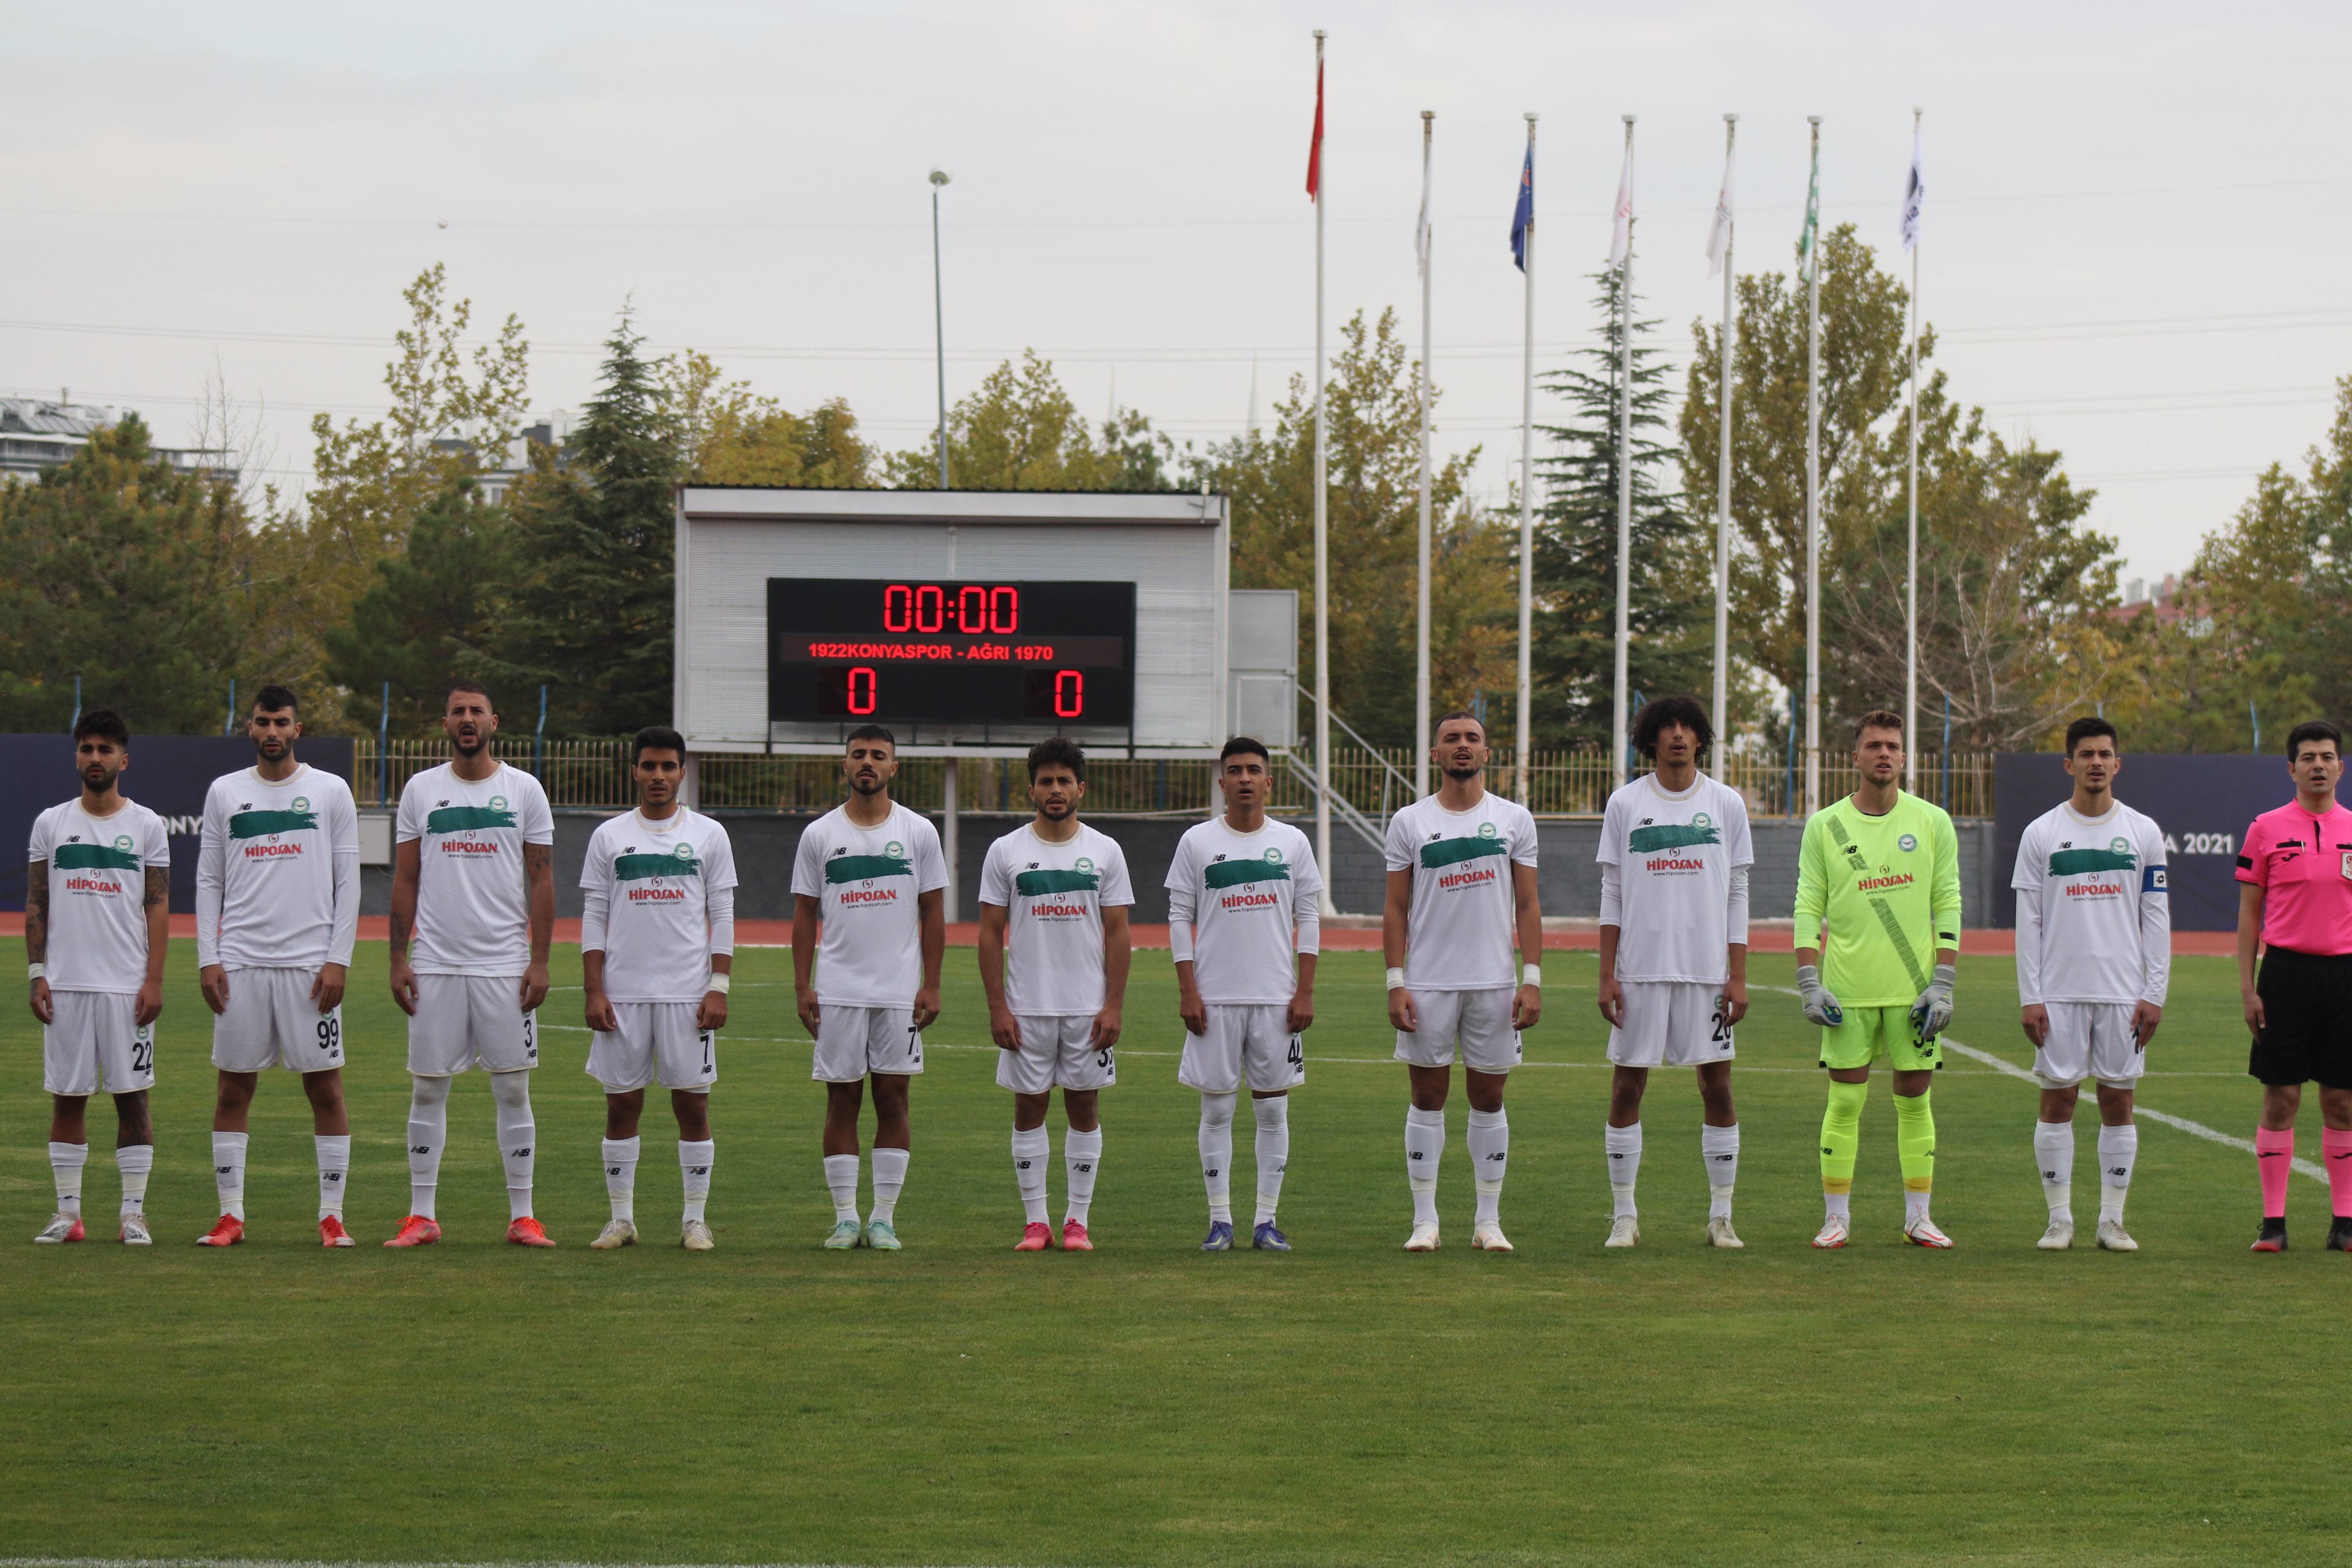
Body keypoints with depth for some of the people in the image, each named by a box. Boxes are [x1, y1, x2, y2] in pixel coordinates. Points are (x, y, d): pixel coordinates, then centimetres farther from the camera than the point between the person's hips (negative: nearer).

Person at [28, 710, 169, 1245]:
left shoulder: (146, 826, 4)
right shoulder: (51, 824, 8)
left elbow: (158, 908, 1)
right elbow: (36, 905, 9)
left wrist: (154, 980, -7)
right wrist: (36, 973, -1)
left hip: (127, 985, -2)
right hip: (65, 982, 2)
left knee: (132, 1095, -1)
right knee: (67, 1095, 3)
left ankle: (133, 1212, 3)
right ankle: (68, 1211, 9)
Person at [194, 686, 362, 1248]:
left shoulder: (331, 792, 4)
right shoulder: (224, 792, 9)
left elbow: (348, 881, 2)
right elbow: (208, 881, 10)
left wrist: (338, 960, -6)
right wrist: (207, 959, 1)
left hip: (311, 964, -2)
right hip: (240, 963, 2)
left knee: (325, 1087, -1)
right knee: (234, 1087, 2)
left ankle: (332, 1216, 4)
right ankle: (231, 1216, 8)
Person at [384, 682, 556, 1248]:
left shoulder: (524, 790, 3)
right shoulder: (421, 791, 7)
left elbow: (542, 880, 3)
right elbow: (405, 881, 8)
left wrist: (539, 961, -5)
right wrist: (398, 959, 1)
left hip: (505, 966, -1)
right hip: (435, 966, 1)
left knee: (513, 1089, 1)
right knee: (427, 1088, 3)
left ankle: (521, 1217, 6)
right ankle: (421, 1216, 9)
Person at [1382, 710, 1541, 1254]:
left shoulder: (1514, 820, 5)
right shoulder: (1409, 822, 4)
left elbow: (1527, 906, 5)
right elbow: (1395, 908, 4)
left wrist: (1532, 979, -4)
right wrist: (1395, 981, -4)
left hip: (1496, 982, 0)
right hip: (1428, 983, 0)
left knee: (1488, 1098, 5)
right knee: (1427, 1097, 2)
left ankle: (1488, 1220, 11)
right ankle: (1425, 1220, 7)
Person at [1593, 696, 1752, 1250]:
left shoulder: (1727, 805, 5)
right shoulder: (1625, 804, 4)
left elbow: (1737, 896, 6)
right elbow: (1612, 895, 6)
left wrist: (1738, 976, 0)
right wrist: (1607, 976, 0)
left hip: (1707, 970, 0)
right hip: (1640, 969, 0)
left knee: (1717, 1087, -1)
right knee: (1627, 1087, 0)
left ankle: (1721, 1217, 7)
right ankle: (1624, 1215, 9)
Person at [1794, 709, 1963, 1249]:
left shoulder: (1932, 823, 4)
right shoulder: (1825, 826, 3)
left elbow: (1948, 905, 4)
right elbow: (1809, 908, 3)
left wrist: (1943, 984, -4)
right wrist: (1809, 983, -6)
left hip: (1913, 989, 1)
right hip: (1847, 991, 0)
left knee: (1915, 1099, 4)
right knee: (1845, 1102, 0)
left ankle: (1918, 1217, 10)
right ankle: (1837, 1217, 6)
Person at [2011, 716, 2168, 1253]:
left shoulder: (2143, 833, 5)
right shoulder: (2041, 834, 3)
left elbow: (2157, 919, 6)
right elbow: (2028, 922, 3)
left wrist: (2155, 994, -1)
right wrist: (2029, 997, -4)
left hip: (2124, 991, 1)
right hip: (2059, 992, -1)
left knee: (2118, 1100, 3)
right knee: (2057, 1098, 0)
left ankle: (2112, 1220, 9)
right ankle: (2060, 1219, 6)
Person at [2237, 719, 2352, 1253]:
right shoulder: (2267, 829, 2)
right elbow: (2249, 913, 4)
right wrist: (2247, 988, -3)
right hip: (2286, 971, -2)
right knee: (2281, 1098, -1)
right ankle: (2273, 1221, 3)